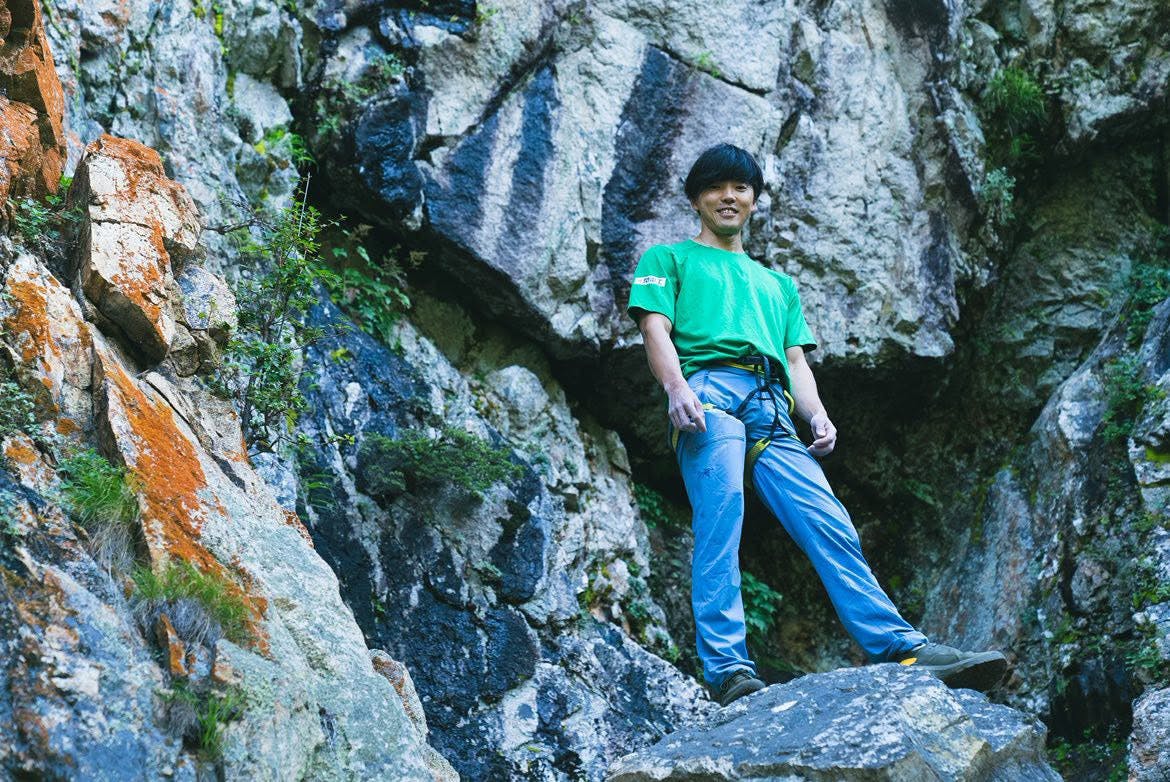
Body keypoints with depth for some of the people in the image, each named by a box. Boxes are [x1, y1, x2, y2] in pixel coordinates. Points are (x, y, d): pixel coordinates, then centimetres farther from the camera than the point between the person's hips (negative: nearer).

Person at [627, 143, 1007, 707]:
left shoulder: (777, 284, 38)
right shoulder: (669, 258, 25)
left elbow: (796, 358, 26)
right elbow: (655, 327, 7)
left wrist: (817, 415, 4)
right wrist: (677, 387, -14)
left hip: (773, 409, 4)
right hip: (709, 390, -4)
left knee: (829, 525, -14)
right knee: (720, 517, -25)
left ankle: (902, 650, -25)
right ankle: (728, 671, -36)